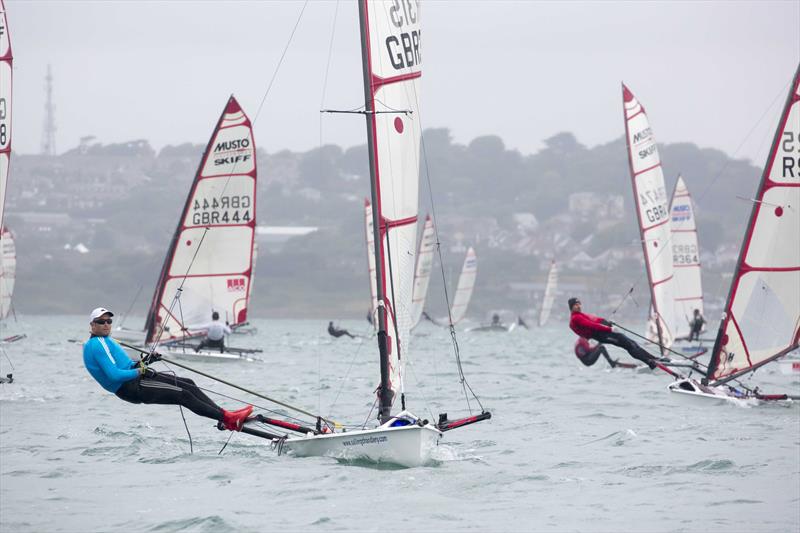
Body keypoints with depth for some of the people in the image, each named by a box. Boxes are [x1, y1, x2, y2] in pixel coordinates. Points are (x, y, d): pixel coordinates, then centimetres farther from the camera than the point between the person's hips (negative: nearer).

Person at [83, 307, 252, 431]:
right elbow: (114, 375, -23)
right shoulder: (97, 344, -12)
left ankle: (224, 415, -3)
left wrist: (140, 363, 11)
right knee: (182, 394, -16)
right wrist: (139, 371, -17)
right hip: (130, 388, -10)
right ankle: (226, 419, -18)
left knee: (188, 384, 3)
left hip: (134, 381, 10)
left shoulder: (105, 341, 21)